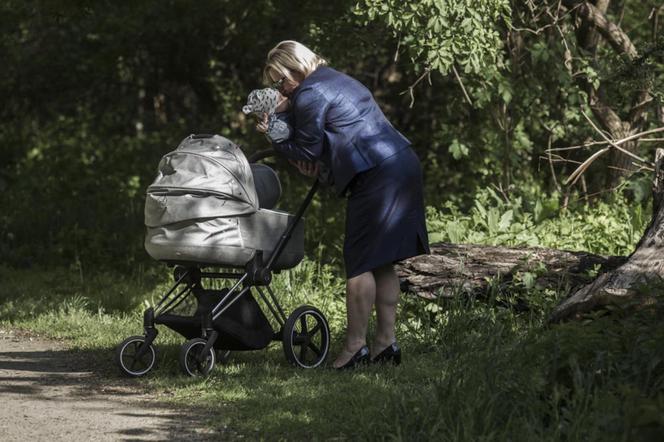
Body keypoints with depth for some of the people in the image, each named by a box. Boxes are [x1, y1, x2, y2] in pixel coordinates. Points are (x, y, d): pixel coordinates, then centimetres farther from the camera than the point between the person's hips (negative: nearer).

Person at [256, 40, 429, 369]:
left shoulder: (309, 94, -7)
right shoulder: (337, 80, 24)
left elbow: (307, 150, -1)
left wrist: (274, 138, 13)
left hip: (377, 177, -10)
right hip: (404, 166, 10)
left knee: (360, 262, -5)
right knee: (381, 262, 12)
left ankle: (355, 347, -4)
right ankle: (386, 342, 13)